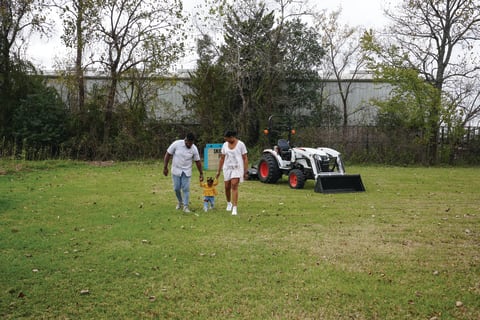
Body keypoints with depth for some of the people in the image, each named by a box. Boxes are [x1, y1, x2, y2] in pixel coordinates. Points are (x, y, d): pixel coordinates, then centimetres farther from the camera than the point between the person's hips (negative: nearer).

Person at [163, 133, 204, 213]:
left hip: (186, 172, 0)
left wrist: (201, 173, 3)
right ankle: (180, 202, 31)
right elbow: (168, 154, -7)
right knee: (176, 188, 5)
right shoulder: (176, 144, -15)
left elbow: (198, 161, 0)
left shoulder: (194, 149, -10)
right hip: (176, 171, 0)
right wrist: (165, 167, -9)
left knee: (186, 189, -4)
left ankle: (185, 206, 4)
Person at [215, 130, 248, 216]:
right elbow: (222, 158, 11)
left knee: (234, 186, -16)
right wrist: (218, 171, 11)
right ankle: (229, 203, 34)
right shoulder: (225, 145, 6)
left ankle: (234, 208, -14)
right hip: (227, 168, 4)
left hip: (237, 168, -4)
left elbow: (245, 158, -4)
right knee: (227, 187, 7)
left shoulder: (241, 144, -6)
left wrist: (246, 171, -7)